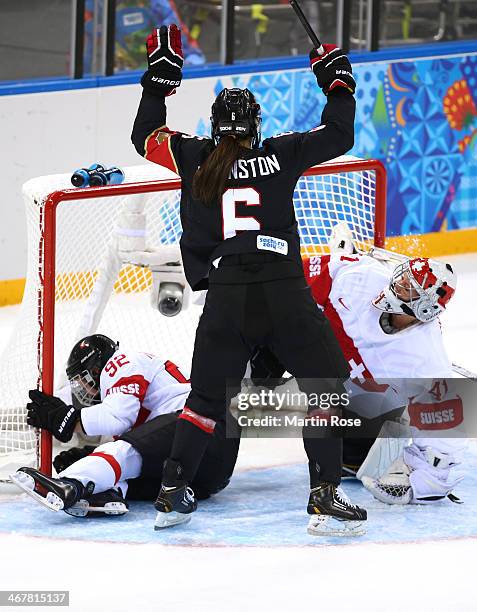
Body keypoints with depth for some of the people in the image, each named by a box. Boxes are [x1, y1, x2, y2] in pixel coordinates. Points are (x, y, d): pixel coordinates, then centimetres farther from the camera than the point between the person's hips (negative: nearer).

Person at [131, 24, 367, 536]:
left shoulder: (195, 158, 10)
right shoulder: (280, 154, 5)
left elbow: (145, 135, 24)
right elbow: (338, 136, 14)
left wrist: (159, 79, 32)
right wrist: (337, 81, 27)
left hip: (224, 299, 2)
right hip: (284, 292, -2)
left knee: (207, 397, 18)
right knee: (325, 385, 9)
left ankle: (172, 494, 15)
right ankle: (324, 498, -1)